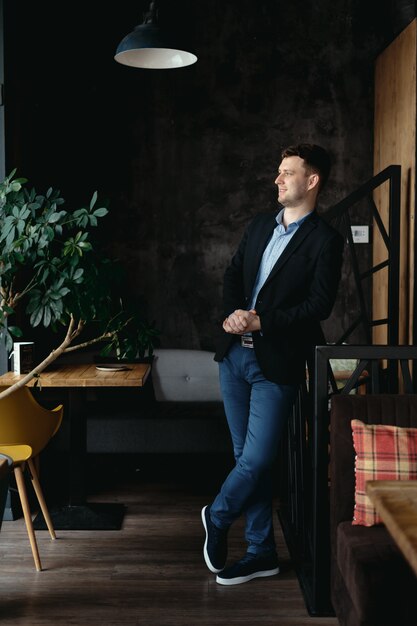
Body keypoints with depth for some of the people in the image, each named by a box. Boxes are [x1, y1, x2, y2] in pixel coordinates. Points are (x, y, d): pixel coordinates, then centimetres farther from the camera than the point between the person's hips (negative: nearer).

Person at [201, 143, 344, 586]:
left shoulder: (324, 240, -7)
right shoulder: (260, 226, 13)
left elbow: (319, 305, -14)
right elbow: (233, 275, 15)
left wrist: (261, 322, -17)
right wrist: (232, 313, -5)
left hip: (276, 363, -6)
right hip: (235, 354, 6)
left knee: (256, 460, -6)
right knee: (247, 457, 10)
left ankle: (217, 517, 24)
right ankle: (261, 552, 23)